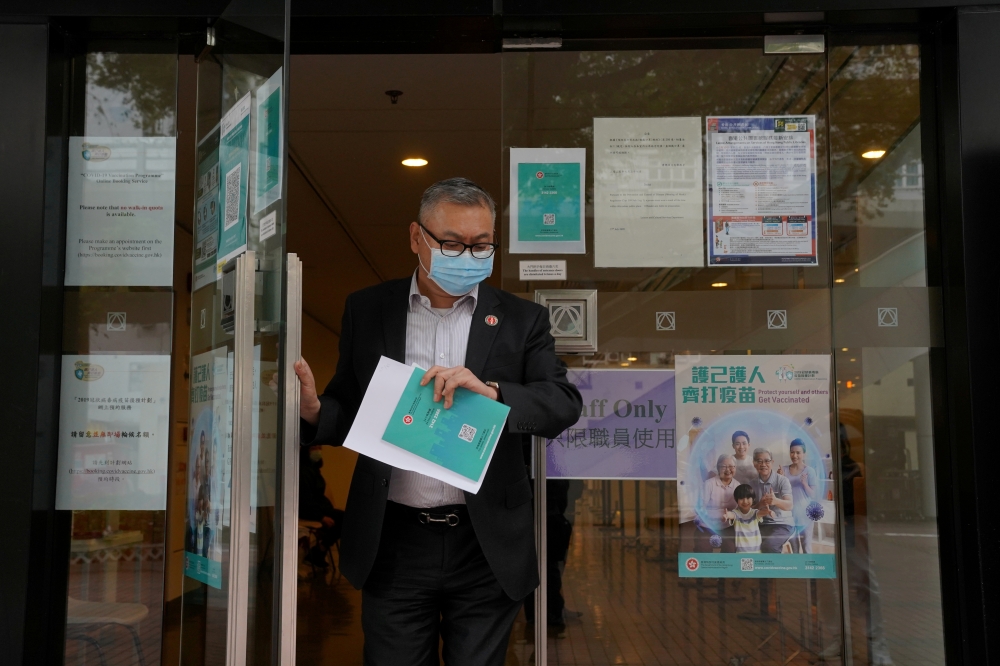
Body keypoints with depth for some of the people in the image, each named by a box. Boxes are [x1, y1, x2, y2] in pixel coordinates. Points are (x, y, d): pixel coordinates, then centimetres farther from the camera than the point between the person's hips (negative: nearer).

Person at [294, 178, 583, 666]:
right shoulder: (367, 310, 5)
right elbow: (348, 409, 9)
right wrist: (313, 411, -14)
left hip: (486, 549, 0)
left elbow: (565, 404, -6)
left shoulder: (522, 320, 3)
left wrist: (491, 391, -23)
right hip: (395, 544, 1)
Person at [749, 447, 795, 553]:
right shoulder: (751, 484, 4)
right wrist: (760, 505, -22)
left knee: (768, 545, -31)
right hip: (761, 524, 3)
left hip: (782, 524, -3)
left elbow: (789, 505, -20)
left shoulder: (782, 480, -7)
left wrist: (776, 501, -43)